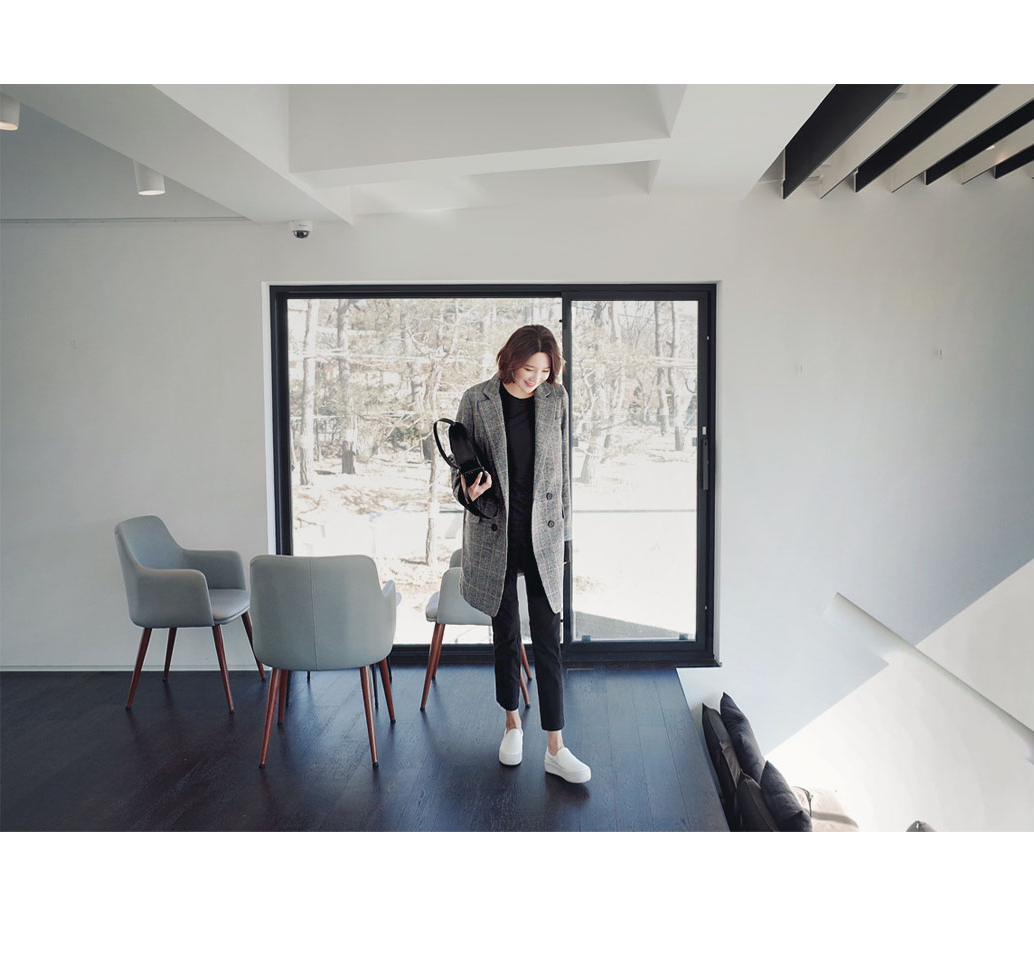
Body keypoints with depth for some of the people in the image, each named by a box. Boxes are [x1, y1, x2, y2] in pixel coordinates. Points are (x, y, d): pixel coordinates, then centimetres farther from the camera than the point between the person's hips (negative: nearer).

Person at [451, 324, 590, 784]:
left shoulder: (556, 398, 3)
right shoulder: (477, 399, -3)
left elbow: (563, 466, 9)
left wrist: (563, 527, 9)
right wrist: (470, 486, -17)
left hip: (542, 532, 1)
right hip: (494, 532, 0)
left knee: (548, 638, -1)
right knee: (506, 633, 11)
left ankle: (556, 749, 5)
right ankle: (512, 724, 31)